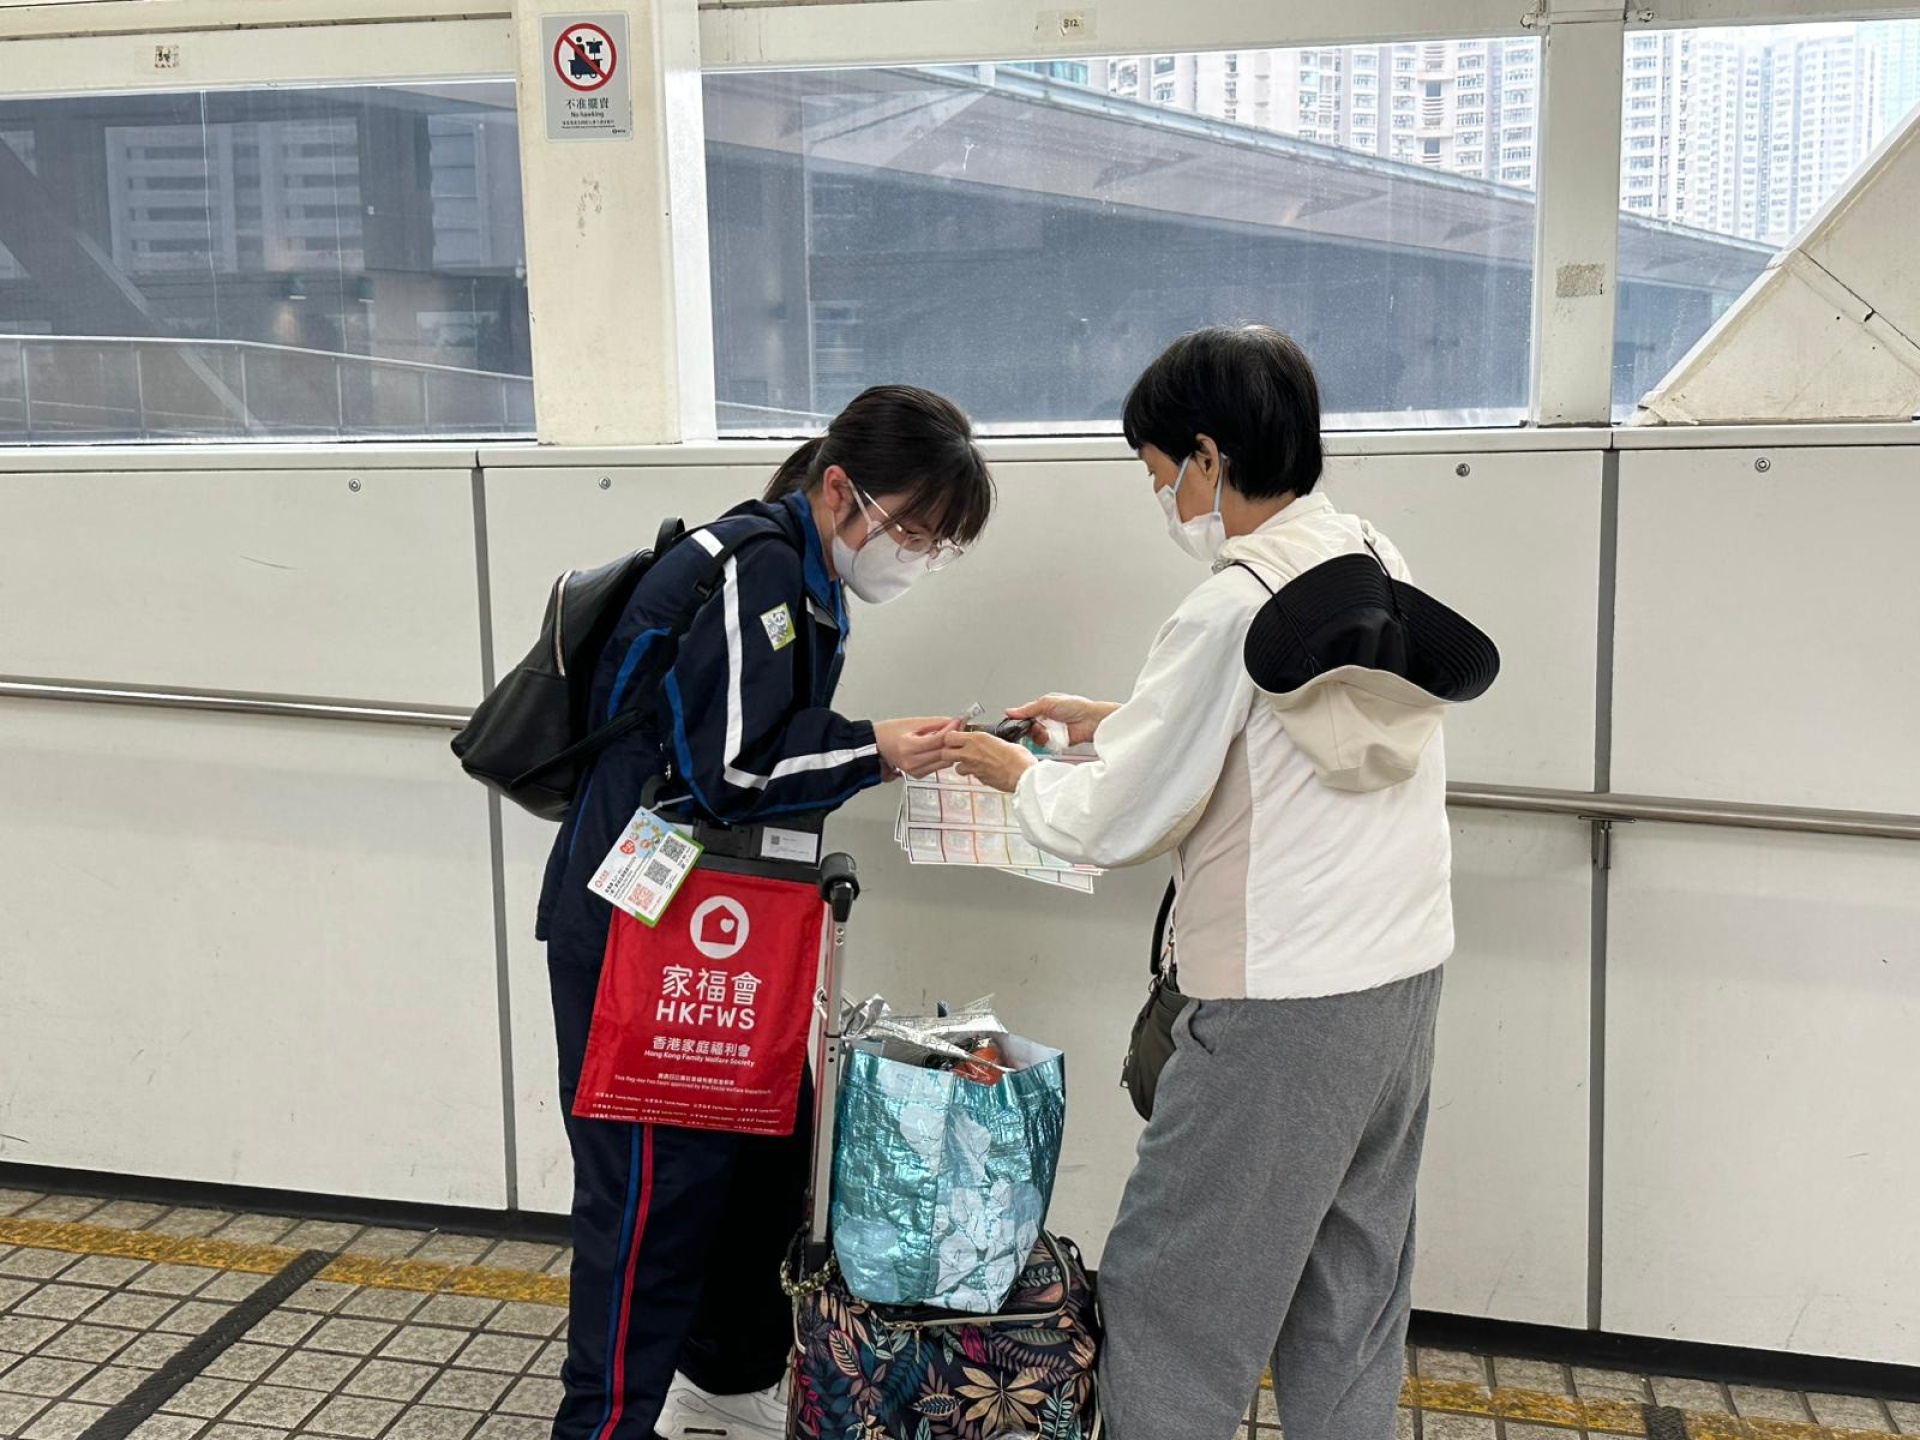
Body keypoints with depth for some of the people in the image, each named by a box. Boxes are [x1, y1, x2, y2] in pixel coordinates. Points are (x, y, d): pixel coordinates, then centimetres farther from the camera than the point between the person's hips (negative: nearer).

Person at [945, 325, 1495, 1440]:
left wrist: (1021, 774, 6)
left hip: (1279, 1013, -8)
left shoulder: (1231, 612, -20)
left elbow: (1114, 826, -13)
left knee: (1170, 1293, 5)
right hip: (1405, 976, 8)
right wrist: (1110, 720, 19)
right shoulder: (1383, 567, 4)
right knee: (1354, 1288, 18)